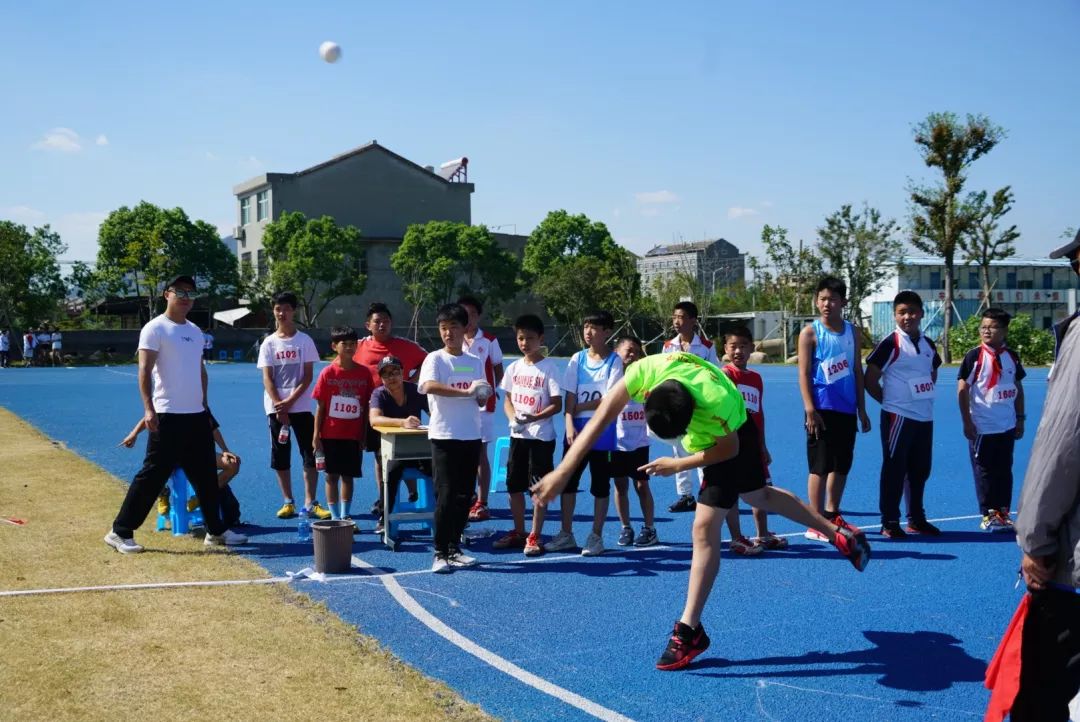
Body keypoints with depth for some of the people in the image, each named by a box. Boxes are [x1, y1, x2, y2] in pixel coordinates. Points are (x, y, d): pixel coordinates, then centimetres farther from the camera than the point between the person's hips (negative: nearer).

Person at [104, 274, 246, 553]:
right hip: (168, 416, -8)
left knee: (206, 475, 13)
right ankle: (120, 532, 4)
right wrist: (148, 408, -24)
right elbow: (144, 370, -15)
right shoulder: (155, 328, -8)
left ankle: (216, 531, 23)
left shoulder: (195, 330, 15)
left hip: (197, 415, 8)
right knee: (152, 475, -6)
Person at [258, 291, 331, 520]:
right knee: (280, 457, 4)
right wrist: (279, 406, -12)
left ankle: (310, 503, 0)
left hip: (301, 406, -1)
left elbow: (308, 375, -2)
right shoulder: (269, 343, 4)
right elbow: (267, 378, -1)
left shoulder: (305, 340, 2)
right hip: (276, 407, 1)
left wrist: (290, 401, -12)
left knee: (310, 455, -4)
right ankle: (288, 502, 13)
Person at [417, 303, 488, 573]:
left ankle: (454, 548, 19)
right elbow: (429, 386, -25)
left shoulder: (475, 362, 11)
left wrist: (484, 394, -9)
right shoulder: (435, 359, -5)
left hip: (471, 436, 5)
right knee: (445, 495, -7)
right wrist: (466, 392, -26)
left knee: (464, 495, 9)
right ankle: (440, 553, 0)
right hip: (444, 436, -5)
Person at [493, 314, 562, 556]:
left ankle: (535, 537, 8)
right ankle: (518, 532, 25)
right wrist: (513, 418, -9)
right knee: (514, 486, 11)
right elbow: (507, 399, 12)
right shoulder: (514, 367, 7)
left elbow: (557, 404, -10)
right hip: (518, 435, 6)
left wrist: (534, 417, -24)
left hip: (542, 436, -5)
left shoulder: (549, 367, -9)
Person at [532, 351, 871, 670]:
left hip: (733, 437, -6)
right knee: (758, 495, 26)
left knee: (705, 528, -11)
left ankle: (689, 631, -2)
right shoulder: (644, 372, -38)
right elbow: (600, 420, -33)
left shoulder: (718, 402, -45)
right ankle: (839, 533, 47)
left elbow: (728, 450, -23)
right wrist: (562, 472, -37)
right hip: (703, 434, 6)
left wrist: (677, 465, -23)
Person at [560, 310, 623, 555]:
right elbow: (569, 396, 1)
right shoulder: (577, 359, 5)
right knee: (567, 481, 7)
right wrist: (569, 424, -12)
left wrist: (580, 407, -9)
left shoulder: (614, 361, -5)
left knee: (600, 484, 4)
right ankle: (566, 534, 18)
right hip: (576, 429, 4)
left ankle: (595, 536, 14)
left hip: (602, 431, -4)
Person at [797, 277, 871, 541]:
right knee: (820, 467, -3)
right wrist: (810, 410, -15)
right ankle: (815, 524, 3)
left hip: (847, 410, 5)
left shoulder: (853, 333, 11)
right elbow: (804, 373, -8)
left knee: (842, 466, 11)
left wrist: (862, 410, 11)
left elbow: (857, 372, 14)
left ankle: (831, 516, 24)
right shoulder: (810, 333, -4)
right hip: (822, 410, -5)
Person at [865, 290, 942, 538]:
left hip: (925, 417, 7)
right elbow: (870, 380, -9)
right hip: (899, 417, -7)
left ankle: (916, 519, 24)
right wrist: (890, 401, -3)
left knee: (920, 470, 13)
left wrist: (924, 396, 12)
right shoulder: (890, 343, -10)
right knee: (894, 470, -3)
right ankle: (890, 522, 4)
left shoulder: (928, 345, 10)